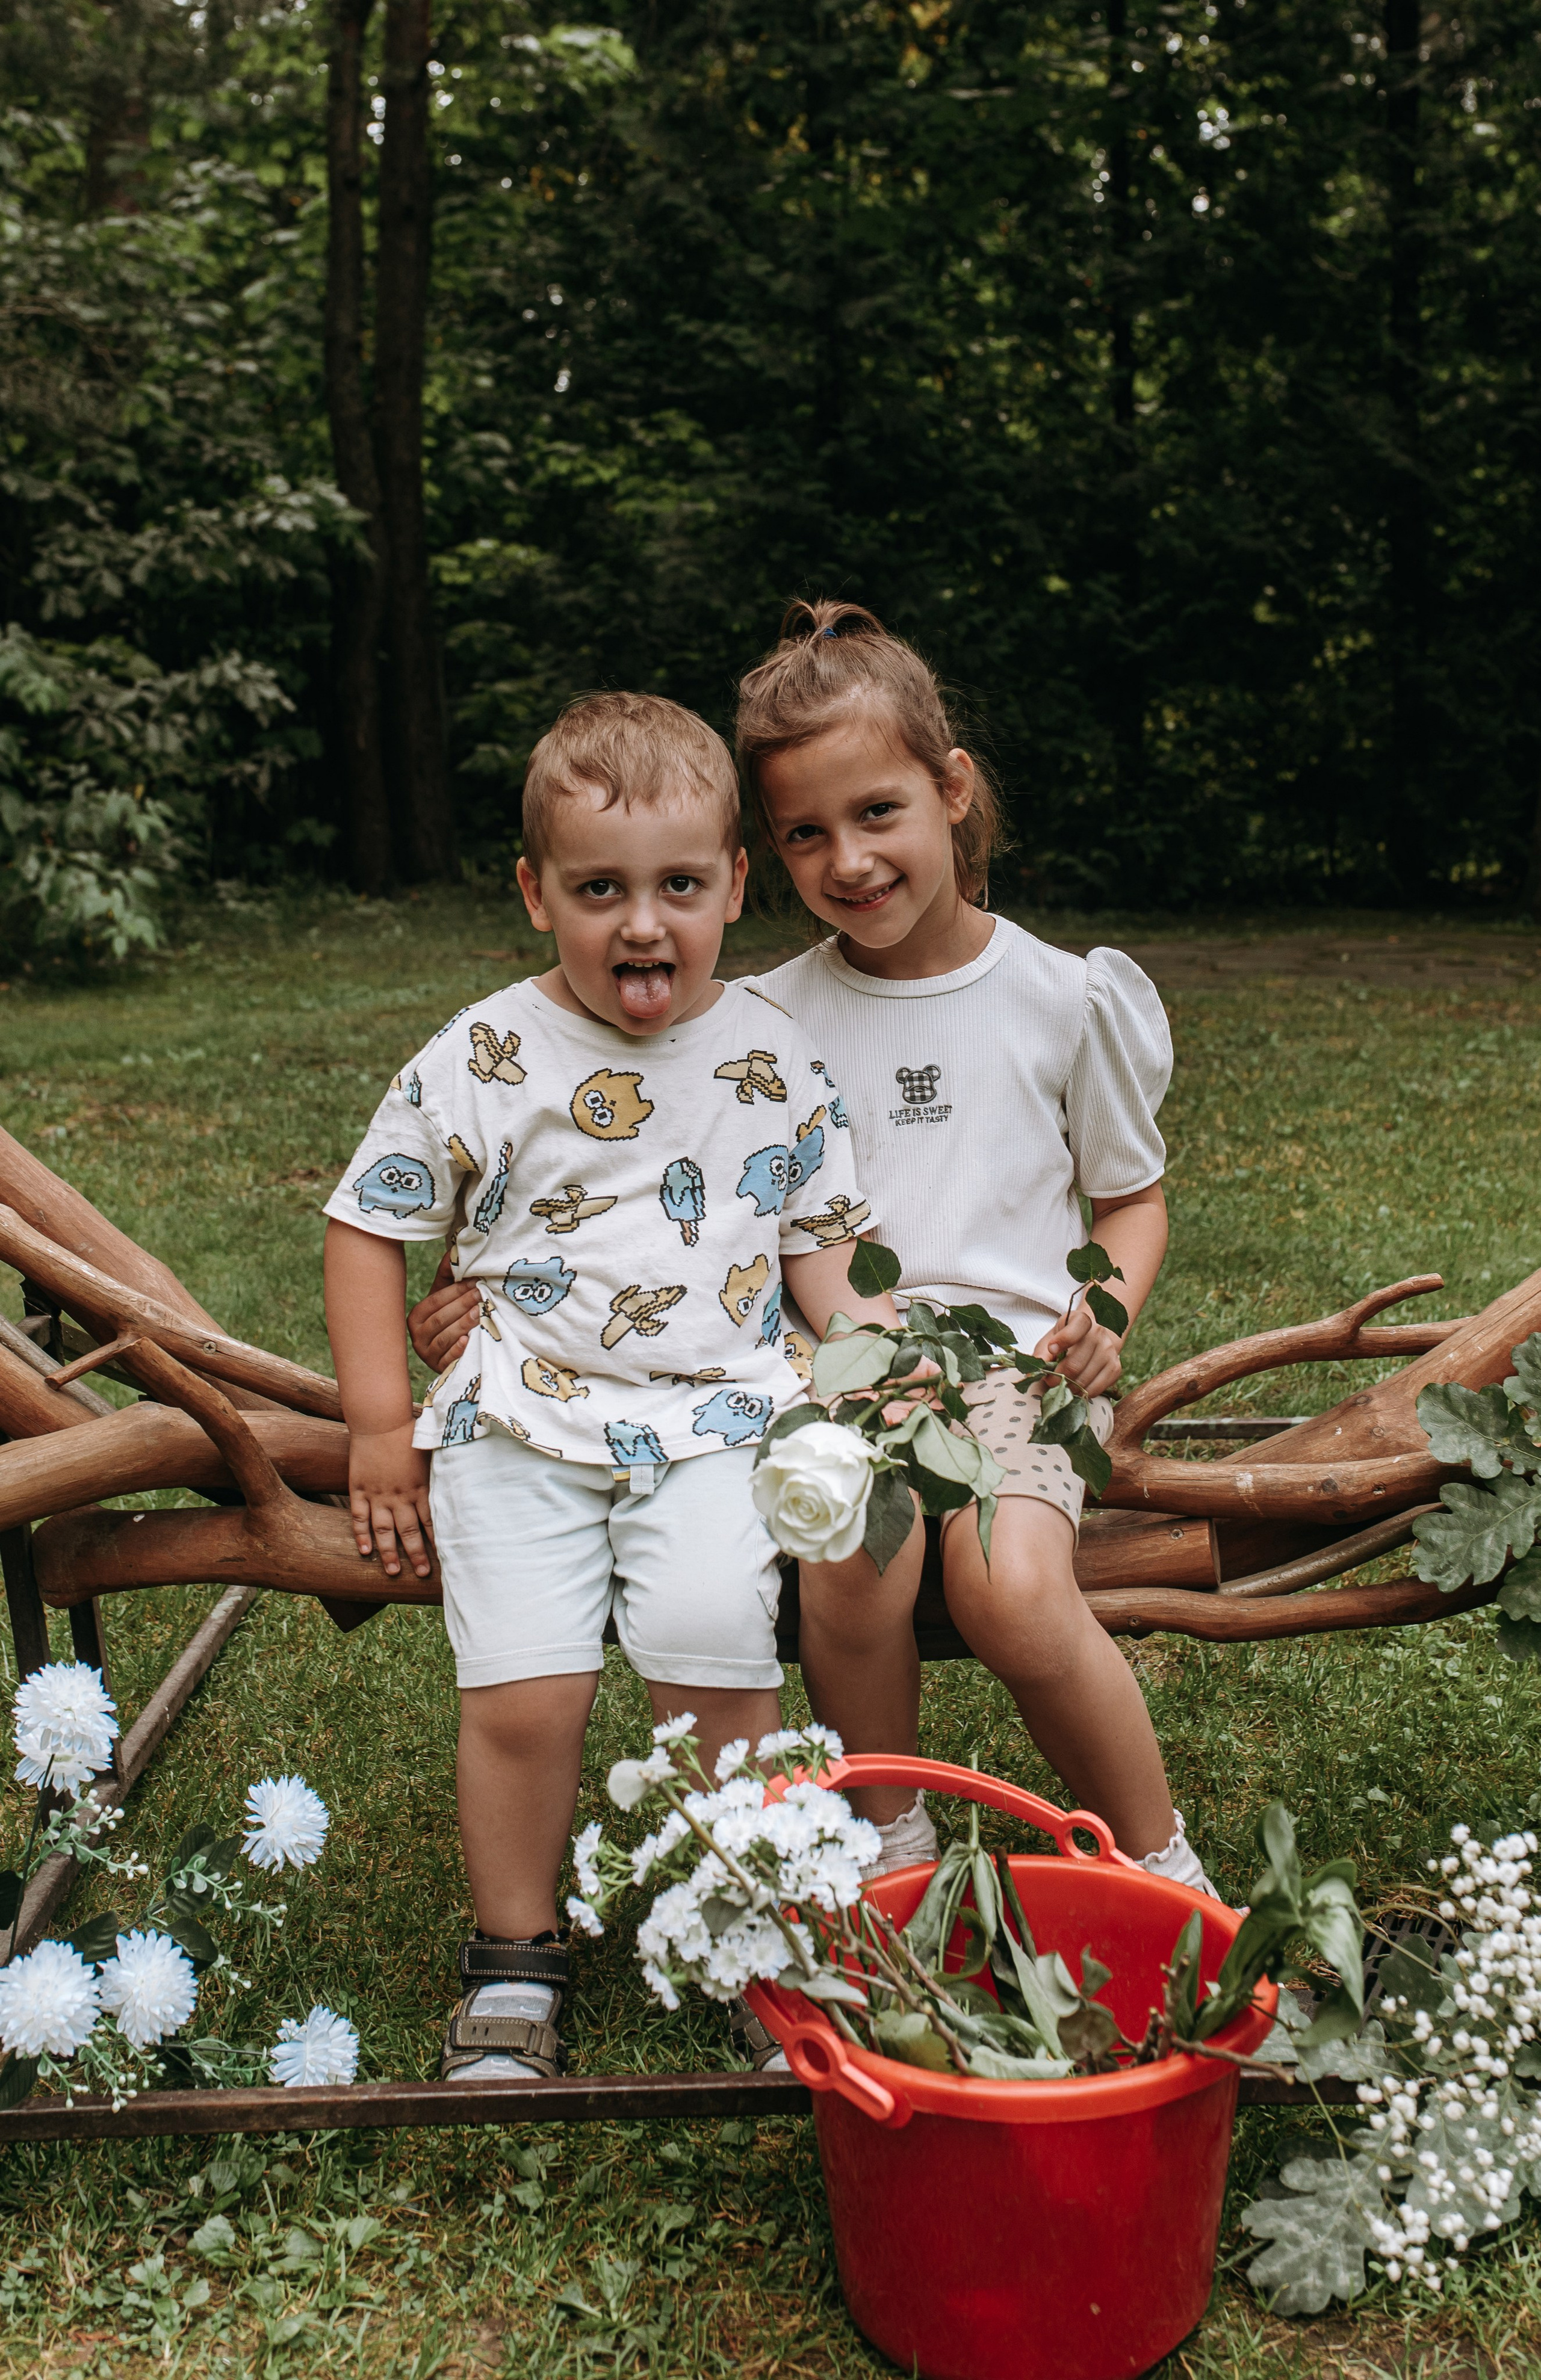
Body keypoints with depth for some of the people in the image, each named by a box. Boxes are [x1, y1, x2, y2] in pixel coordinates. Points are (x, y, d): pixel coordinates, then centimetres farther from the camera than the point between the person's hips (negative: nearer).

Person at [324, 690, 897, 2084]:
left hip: (714, 1411, 1)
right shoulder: (483, 1062, -2)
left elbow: (819, 1235, 12)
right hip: (522, 1419, 0)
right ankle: (515, 1953, 12)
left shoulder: (774, 1059, 4)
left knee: (713, 1642, -19)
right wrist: (381, 1425, 3)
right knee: (521, 1694, -13)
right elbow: (370, 1226, 5)